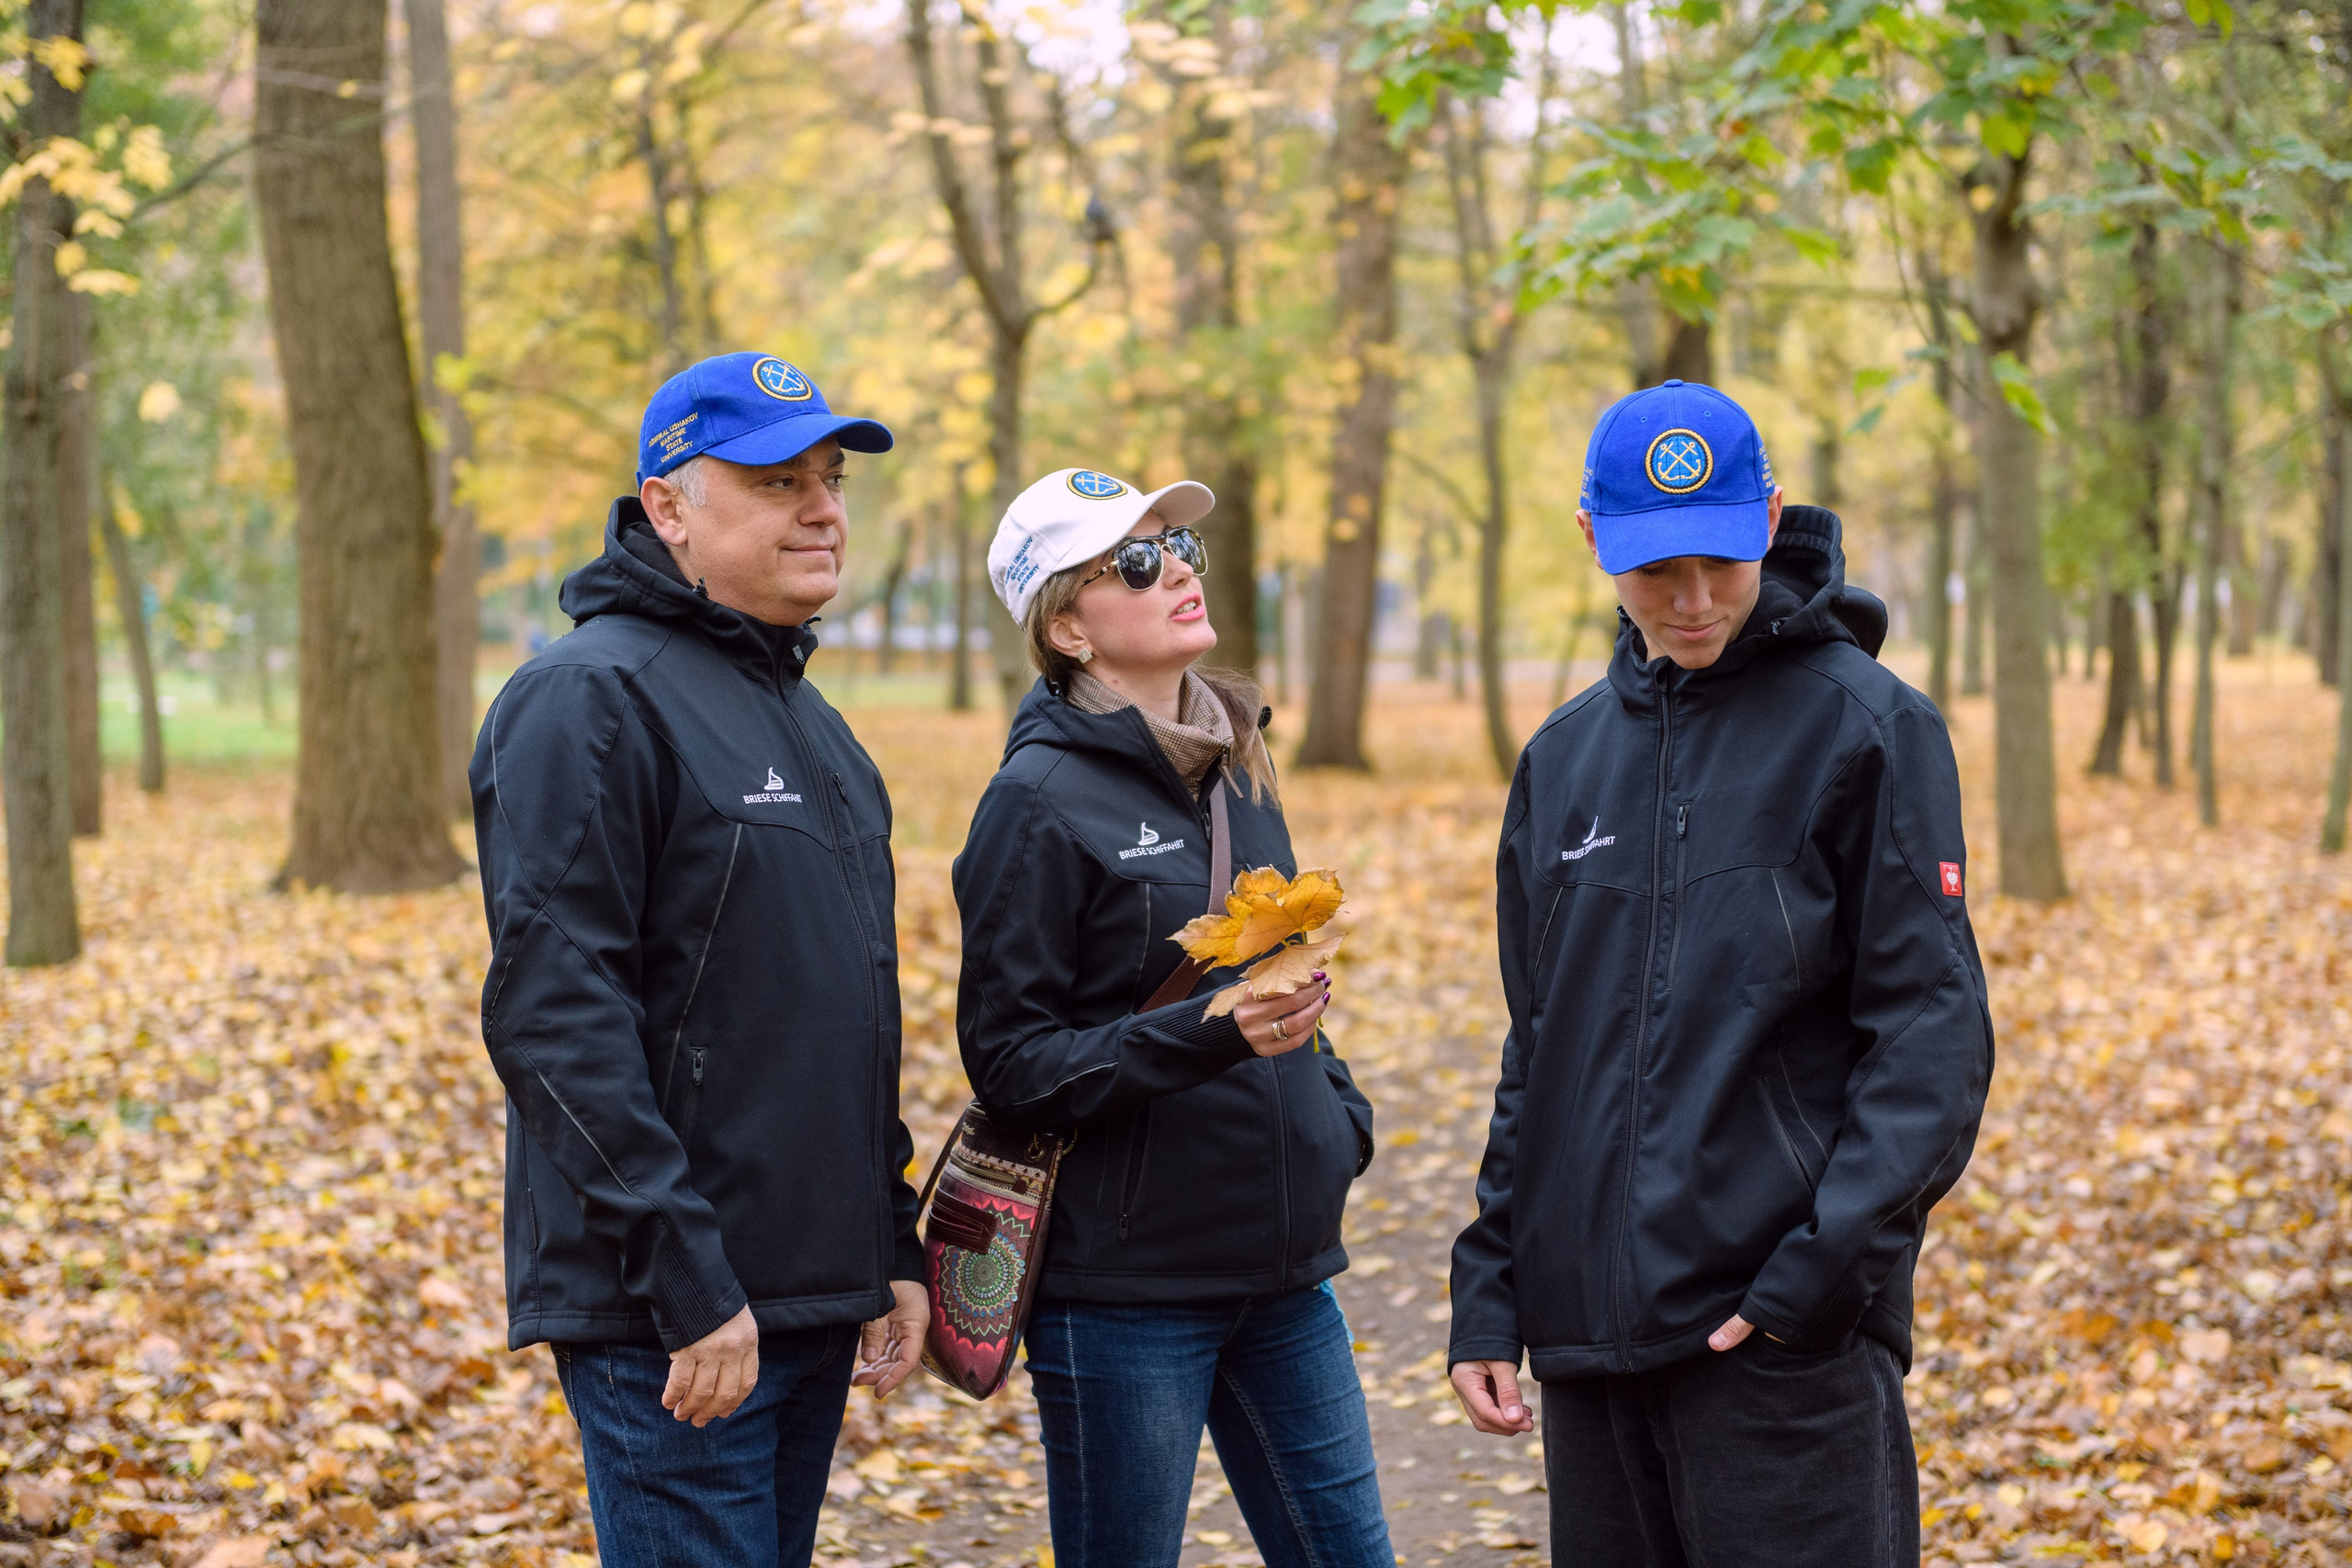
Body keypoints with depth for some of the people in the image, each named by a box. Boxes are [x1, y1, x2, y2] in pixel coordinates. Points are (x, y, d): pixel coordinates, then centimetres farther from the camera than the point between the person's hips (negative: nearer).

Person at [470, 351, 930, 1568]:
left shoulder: (803, 712, 16)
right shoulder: (592, 700, -12)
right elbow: (554, 1018, -20)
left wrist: (894, 1250, 18)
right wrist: (686, 1282, -22)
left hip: (814, 1298, 9)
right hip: (672, 1321, -9)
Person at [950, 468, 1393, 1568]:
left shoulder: (1230, 766, 11)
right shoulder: (1042, 797, -11)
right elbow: (1009, 1062, -14)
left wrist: (1339, 1119, 7)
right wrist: (1201, 1035, -26)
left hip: (1279, 1272, 7)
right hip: (1124, 1285, -7)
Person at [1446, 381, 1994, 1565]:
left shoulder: (1866, 726, -4)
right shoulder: (1565, 757, 14)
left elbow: (1932, 1029, -9)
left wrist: (1833, 1260, -18)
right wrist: (1486, 1295, 11)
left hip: (1783, 1334, -5)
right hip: (1591, 1333, 5)